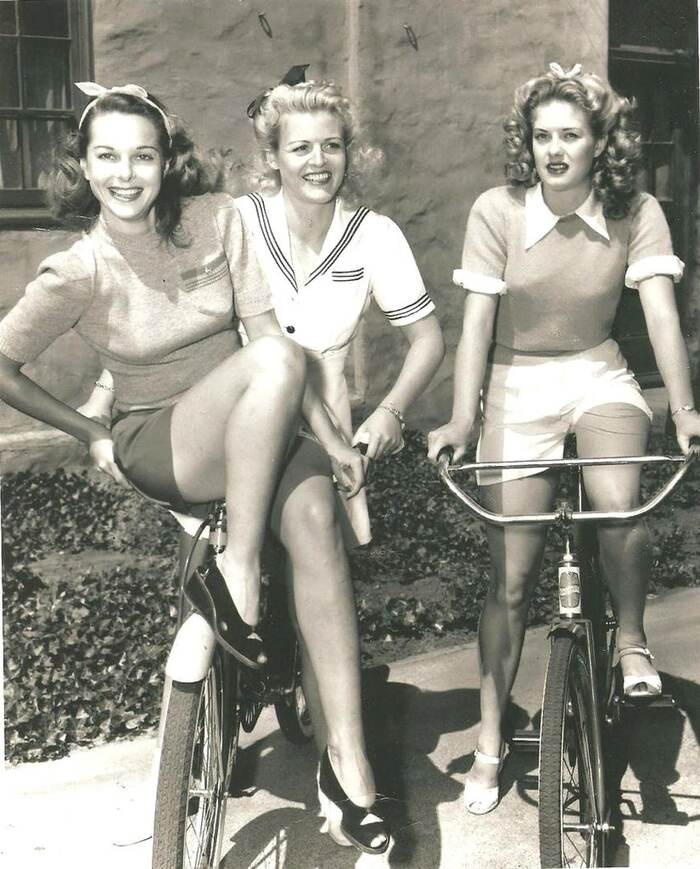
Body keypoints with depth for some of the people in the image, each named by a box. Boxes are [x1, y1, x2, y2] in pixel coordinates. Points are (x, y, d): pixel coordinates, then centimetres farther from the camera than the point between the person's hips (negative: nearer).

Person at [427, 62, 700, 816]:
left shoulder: (636, 213, -10)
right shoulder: (497, 211, -14)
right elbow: (476, 320, -15)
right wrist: (462, 419, -25)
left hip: (598, 376, 0)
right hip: (518, 388, 0)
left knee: (617, 500, -33)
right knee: (510, 578, 1)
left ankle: (631, 639, -1)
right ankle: (490, 745, 17)